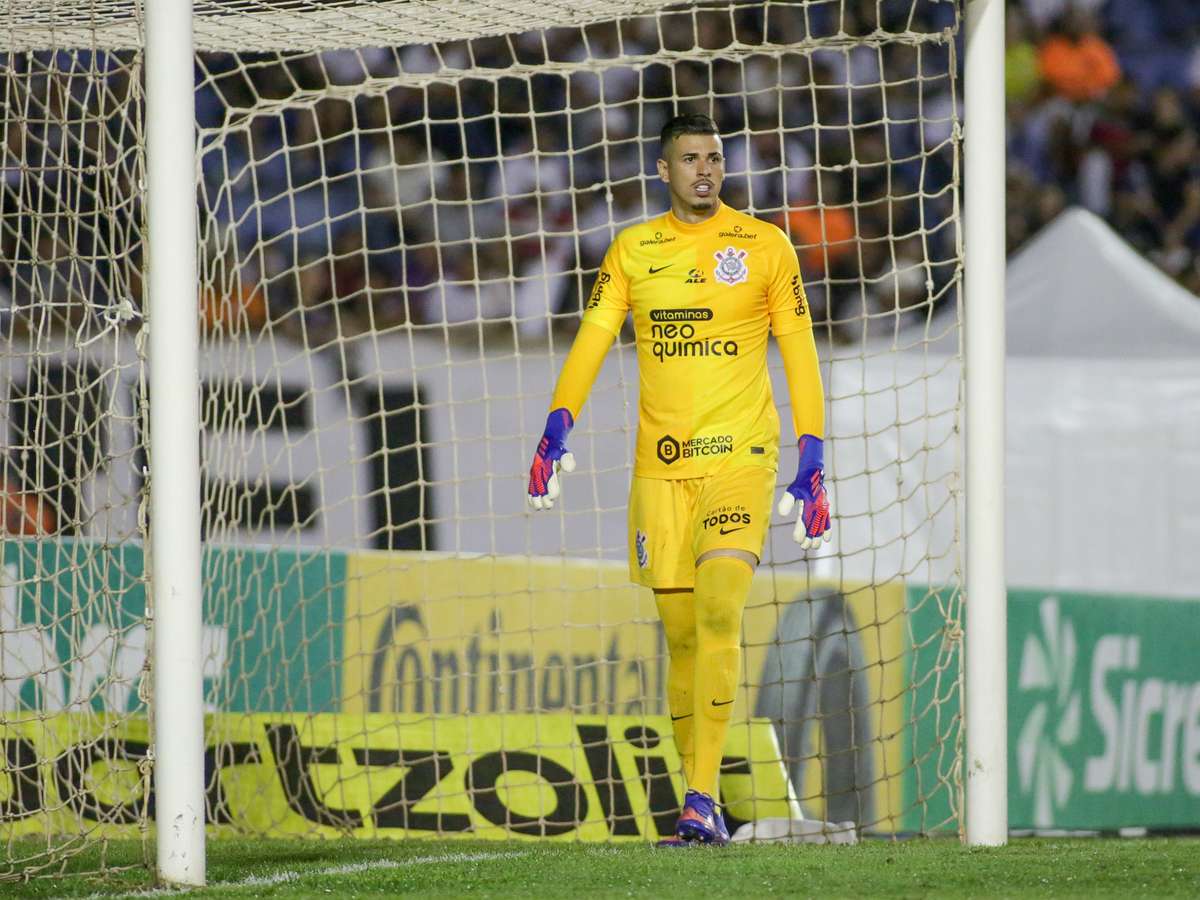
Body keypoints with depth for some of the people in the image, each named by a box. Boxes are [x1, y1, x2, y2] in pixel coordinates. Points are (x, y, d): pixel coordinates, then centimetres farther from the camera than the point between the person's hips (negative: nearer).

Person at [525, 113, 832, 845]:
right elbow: (592, 340, 5)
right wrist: (559, 426, -10)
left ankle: (702, 799, -20)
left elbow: (799, 353, 5)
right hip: (660, 467, 3)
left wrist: (812, 460, -2)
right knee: (682, 633, 3)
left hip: (740, 455, -3)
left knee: (719, 613, -19)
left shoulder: (765, 246, 5)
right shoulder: (632, 251, 11)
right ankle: (703, 805, 11)